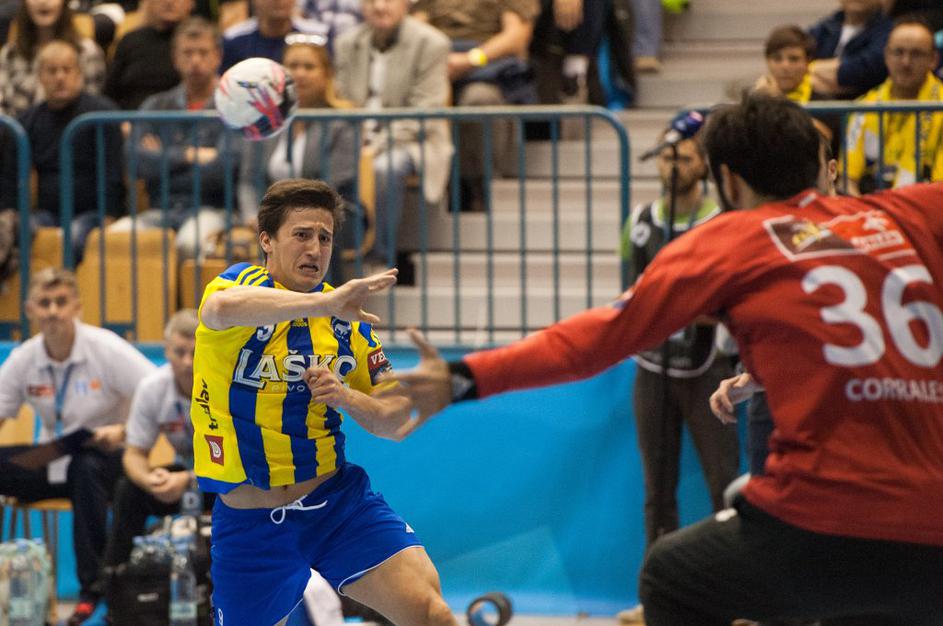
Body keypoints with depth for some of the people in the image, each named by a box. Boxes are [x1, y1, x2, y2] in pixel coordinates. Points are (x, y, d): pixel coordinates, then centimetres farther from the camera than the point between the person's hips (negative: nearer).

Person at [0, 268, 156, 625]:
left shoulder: (107, 350, -13)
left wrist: (124, 431, -31)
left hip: (105, 458, -5)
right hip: (50, 461, 5)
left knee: (86, 467, -40)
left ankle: (93, 587, -32)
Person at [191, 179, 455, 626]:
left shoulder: (345, 316, 5)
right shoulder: (245, 282, -10)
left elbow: (396, 419, 9)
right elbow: (220, 308, -37)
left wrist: (347, 397, -12)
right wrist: (322, 303, -46)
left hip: (338, 499, 3)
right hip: (252, 521, -3)